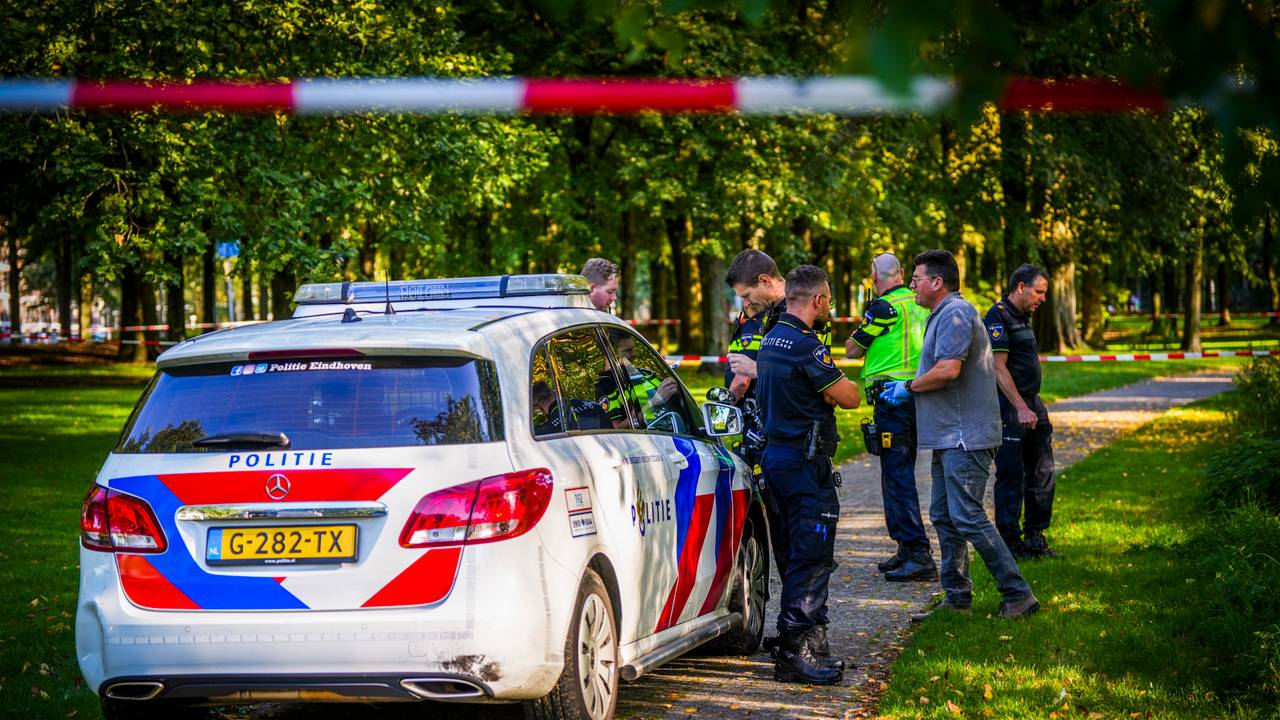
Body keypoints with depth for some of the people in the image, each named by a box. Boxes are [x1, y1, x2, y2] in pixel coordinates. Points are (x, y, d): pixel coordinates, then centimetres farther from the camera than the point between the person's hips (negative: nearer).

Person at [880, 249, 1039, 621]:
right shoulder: (944, 315, 21)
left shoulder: (955, 314, -15)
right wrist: (909, 386, 15)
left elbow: (947, 370, -25)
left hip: (965, 437, -11)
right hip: (950, 437, 11)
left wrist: (909, 386, -11)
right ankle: (957, 597, 17)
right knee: (944, 517, 12)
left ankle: (1018, 594, -9)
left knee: (967, 517, -12)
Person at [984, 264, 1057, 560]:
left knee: (1041, 472, 11)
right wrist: (1021, 408, -22)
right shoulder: (998, 317, -13)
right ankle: (1010, 543, 1)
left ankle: (1035, 538, 20)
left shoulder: (1022, 318, 17)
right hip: (1009, 406, -10)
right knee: (1011, 475, -5)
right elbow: (999, 368, -19)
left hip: (1031, 403, 10)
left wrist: (1033, 405, 19)